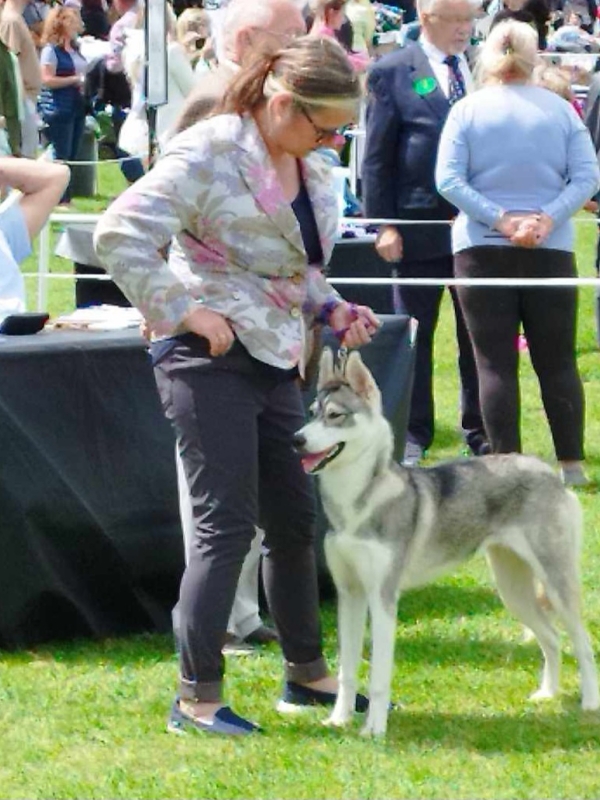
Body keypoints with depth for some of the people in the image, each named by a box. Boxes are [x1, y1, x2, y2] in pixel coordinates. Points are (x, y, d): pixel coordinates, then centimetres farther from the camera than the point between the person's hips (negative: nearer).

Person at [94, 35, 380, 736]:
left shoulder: (311, 174, 12)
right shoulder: (209, 153, -15)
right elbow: (119, 234, -20)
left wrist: (331, 311, 6)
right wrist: (185, 310, -21)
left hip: (275, 362, 8)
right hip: (210, 360, -8)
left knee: (294, 521, 14)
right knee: (226, 525, -9)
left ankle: (306, 674, 28)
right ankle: (197, 697, -3)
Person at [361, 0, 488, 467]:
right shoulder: (393, 73, -3)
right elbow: (376, 156, -3)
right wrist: (383, 225, -8)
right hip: (420, 226, -3)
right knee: (414, 336, 6)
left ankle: (481, 433, 17)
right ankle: (412, 436, 14)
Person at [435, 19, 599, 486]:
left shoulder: (467, 110, -2)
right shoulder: (560, 110, 2)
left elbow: (448, 179, -10)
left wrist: (501, 220, -13)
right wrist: (546, 220, -11)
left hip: (483, 250, -1)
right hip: (551, 252, 1)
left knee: (496, 363, 2)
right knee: (558, 361, 9)